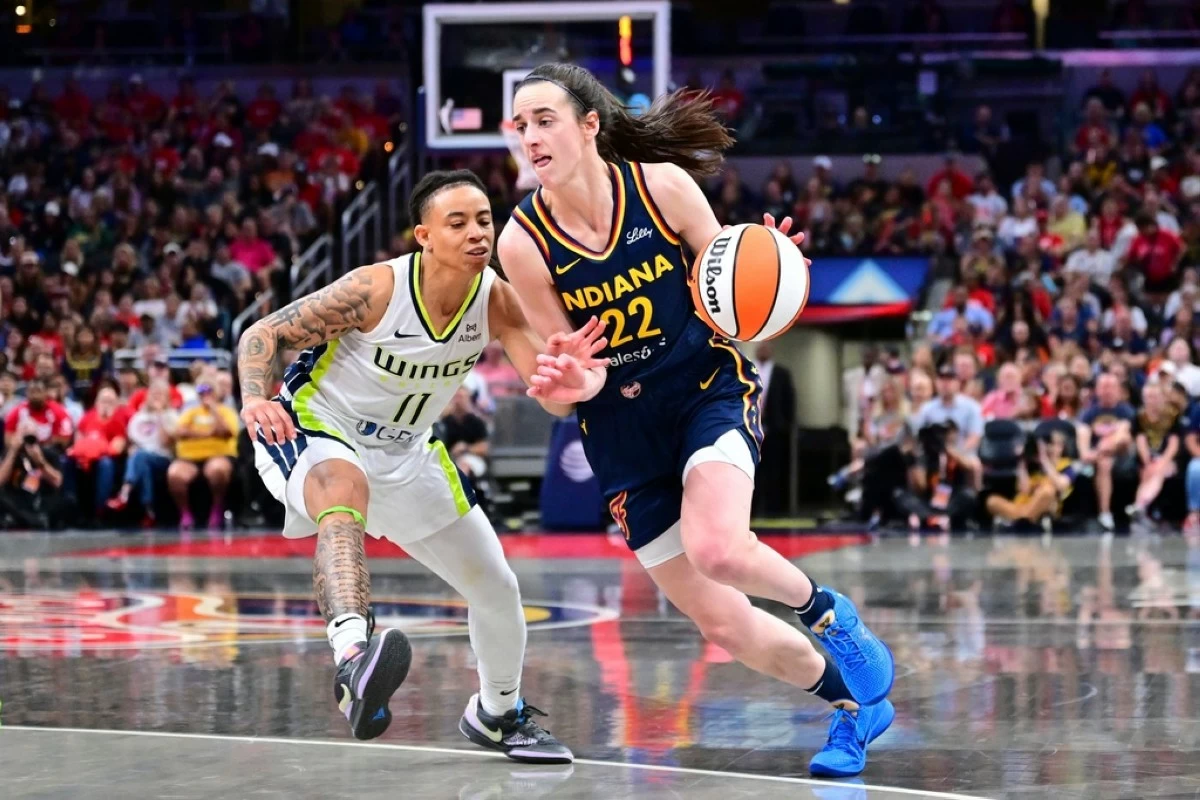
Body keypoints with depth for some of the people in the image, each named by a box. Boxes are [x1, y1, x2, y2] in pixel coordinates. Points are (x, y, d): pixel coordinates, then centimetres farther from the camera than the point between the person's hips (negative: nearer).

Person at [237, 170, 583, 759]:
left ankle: (497, 714, 38)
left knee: (497, 588, 10)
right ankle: (353, 657, -63)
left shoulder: (497, 301, -15)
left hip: (405, 451, 6)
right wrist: (256, 400, -40)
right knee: (344, 487, -43)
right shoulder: (377, 289, -26)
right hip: (312, 430, -6)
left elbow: (552, 400, -22)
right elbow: (264, 333, -20)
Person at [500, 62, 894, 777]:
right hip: (622, 430, 2)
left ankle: (828, 611, -1)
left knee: (716, 549, -33)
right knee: (725, 627, 3)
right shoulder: (524, 242, -11)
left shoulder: (662, 184, -13)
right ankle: (853, 705, 29)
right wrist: (573, 379, -27)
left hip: (709, 390, -2)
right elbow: (570, 368, -3)